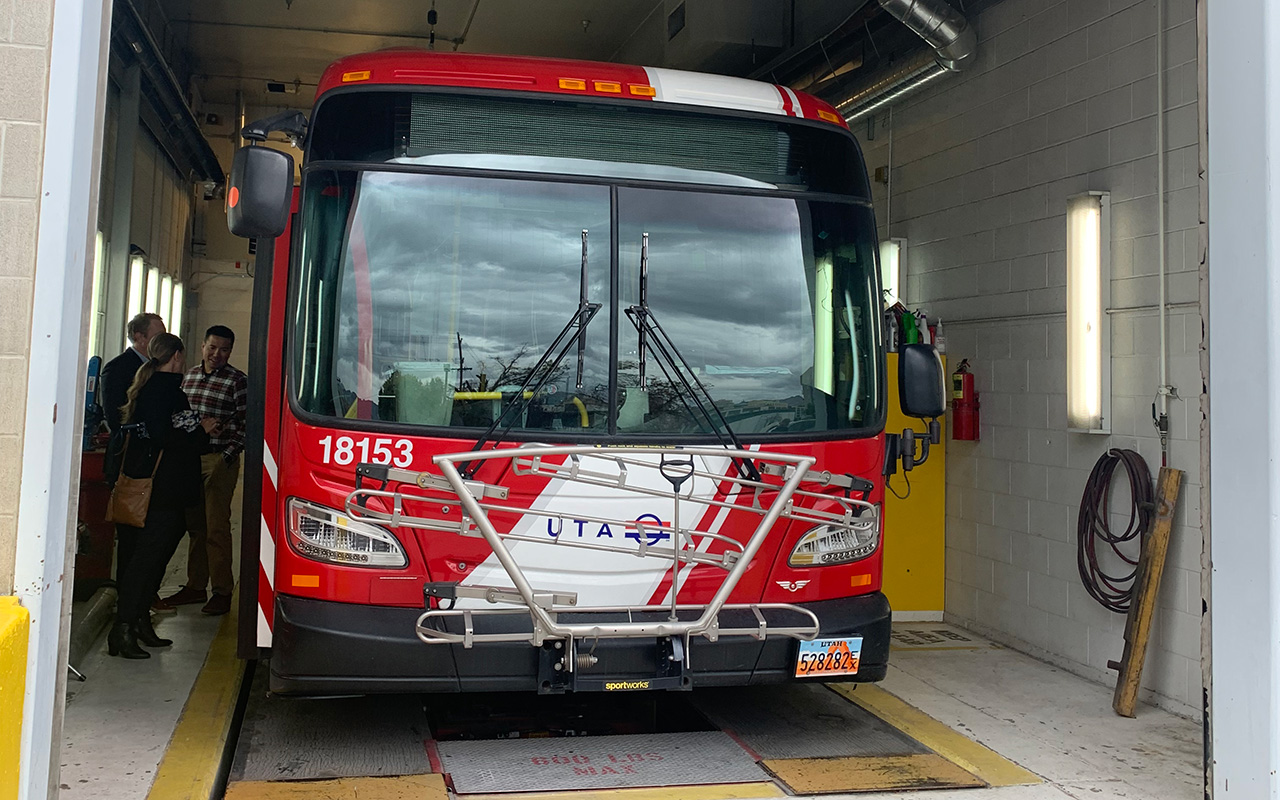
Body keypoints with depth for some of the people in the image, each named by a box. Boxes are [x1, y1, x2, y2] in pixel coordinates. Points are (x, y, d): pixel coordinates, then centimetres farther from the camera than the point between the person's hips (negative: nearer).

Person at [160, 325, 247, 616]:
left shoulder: (237, 381, -4)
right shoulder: (189, 376, 13)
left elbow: (245, 424, -6)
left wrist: (228, 455, -12)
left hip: (220, 461, -5)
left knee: (216, 527, -4)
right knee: (195, 525, 10)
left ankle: (222, 592, 3)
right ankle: (195, 586, 20)